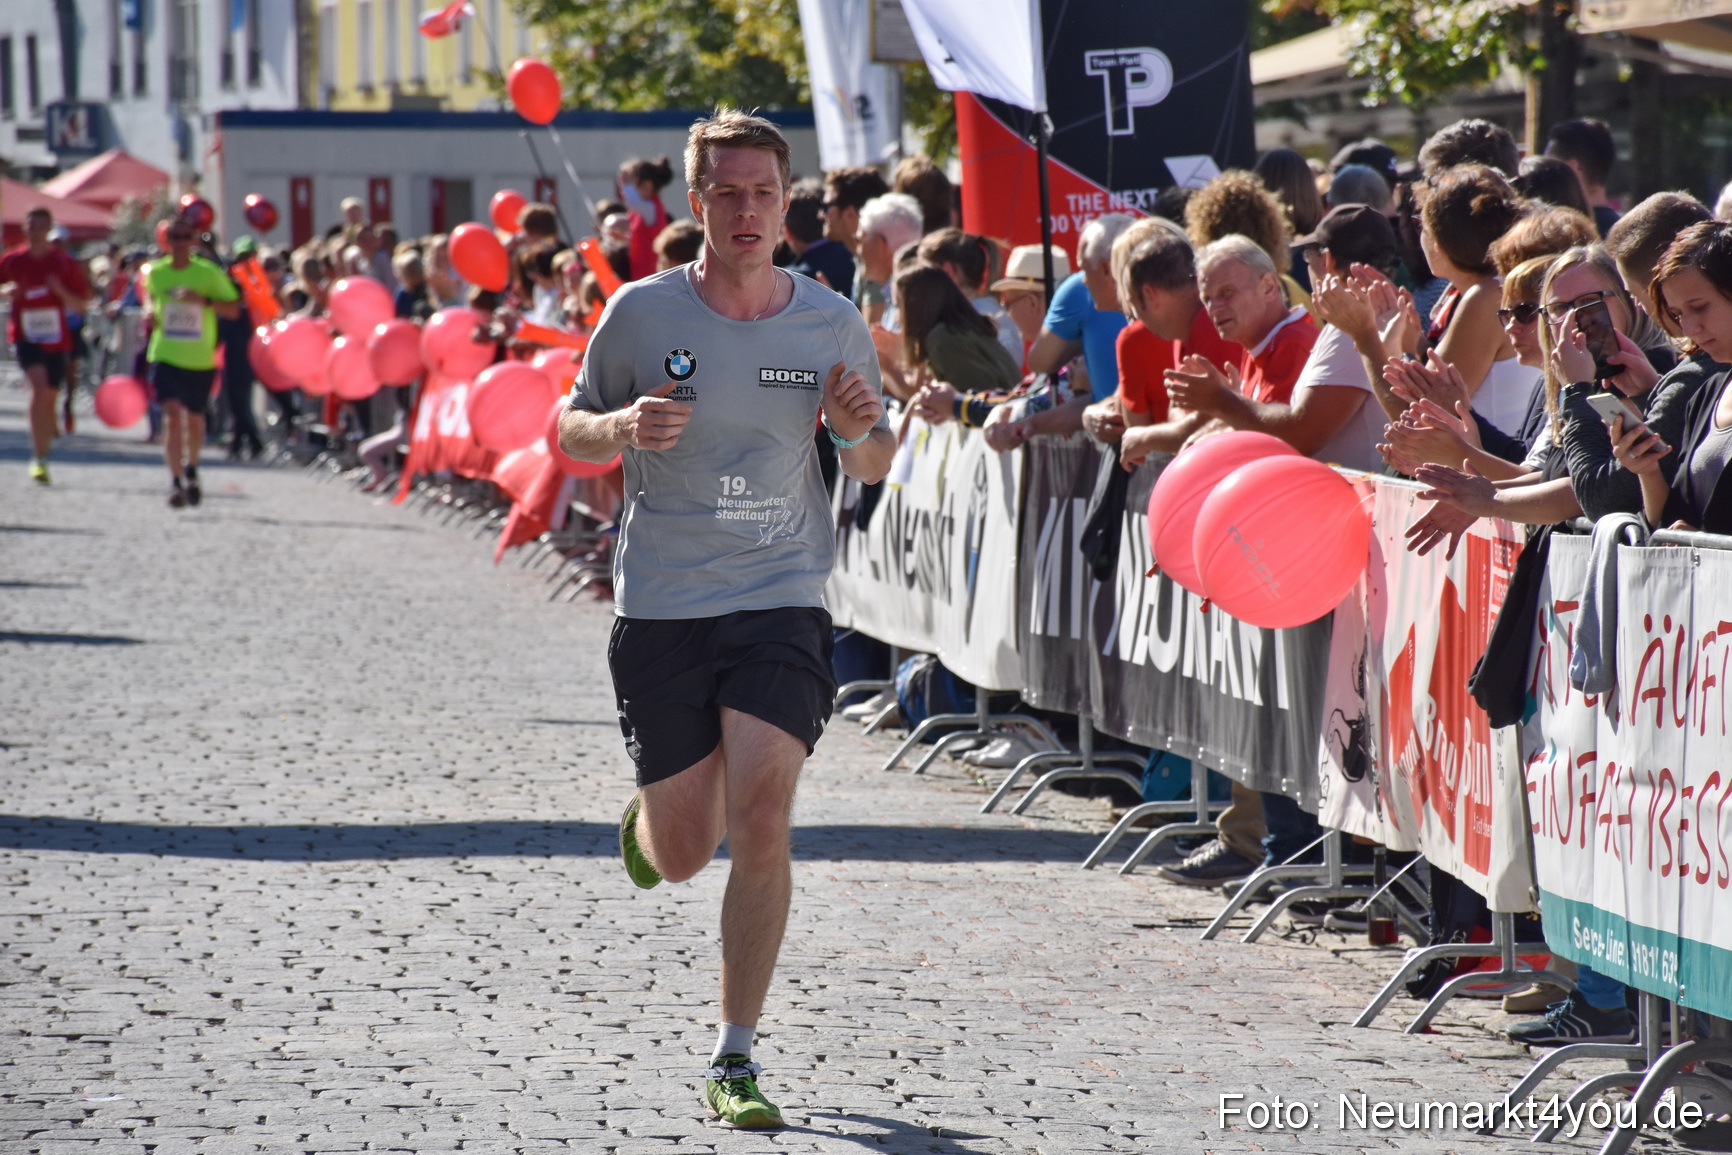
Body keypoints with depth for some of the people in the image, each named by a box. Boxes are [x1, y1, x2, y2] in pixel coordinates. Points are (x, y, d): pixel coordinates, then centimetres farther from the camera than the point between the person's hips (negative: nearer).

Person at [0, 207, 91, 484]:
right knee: (39, 386, -24)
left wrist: (60, 290, -15)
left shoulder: (64, 262, 2)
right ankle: (38, 458, -23)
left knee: (48, 398, 9)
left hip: (55, 338, 2)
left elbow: (80, 303, 5)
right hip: (25, 335, -2)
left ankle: (42, 457, 25)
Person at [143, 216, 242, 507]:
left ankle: (191, 470, 40)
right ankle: (176, 482, -17)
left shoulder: (209, 273, -6)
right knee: (172, 415, -16)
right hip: (165, 355, 0)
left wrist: (204, 300, -22)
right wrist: (150, 310, 1)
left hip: (199, 358, 0)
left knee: (194, 417, 14)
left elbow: (234, 309, -6)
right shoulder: (156, 272, 2)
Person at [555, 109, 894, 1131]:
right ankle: (649, 820, 46)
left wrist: (863, 430, -11)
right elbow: (572, 432, 8)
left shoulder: (832, 324, 0)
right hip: (661, 608, 0)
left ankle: (736, 1058, -6)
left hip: (782, 601, 0)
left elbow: (875, 467, 12)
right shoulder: (643, 312, -3)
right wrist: (623, 426, -15)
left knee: (760, 820, -17)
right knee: (682, 856, 5)